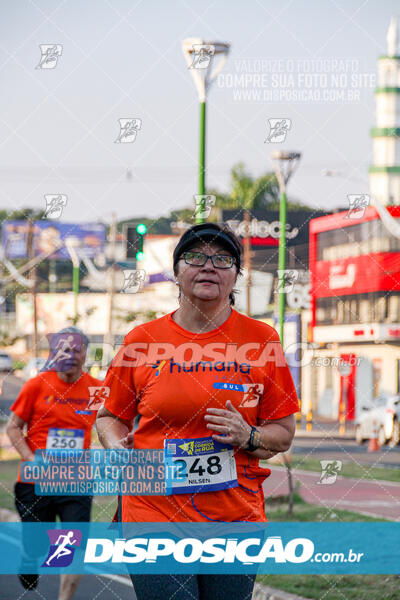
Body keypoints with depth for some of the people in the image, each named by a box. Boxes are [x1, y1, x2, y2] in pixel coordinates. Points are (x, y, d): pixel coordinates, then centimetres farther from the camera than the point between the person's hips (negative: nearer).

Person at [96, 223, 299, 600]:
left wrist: (249, 438, -12)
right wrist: (118, 450, -5)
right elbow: (110, 416, 15)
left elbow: (284, 433, 8)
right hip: (156, 517, -1)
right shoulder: (142, 340, 3)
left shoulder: (261, 339, 4)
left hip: (236, 520, 1)